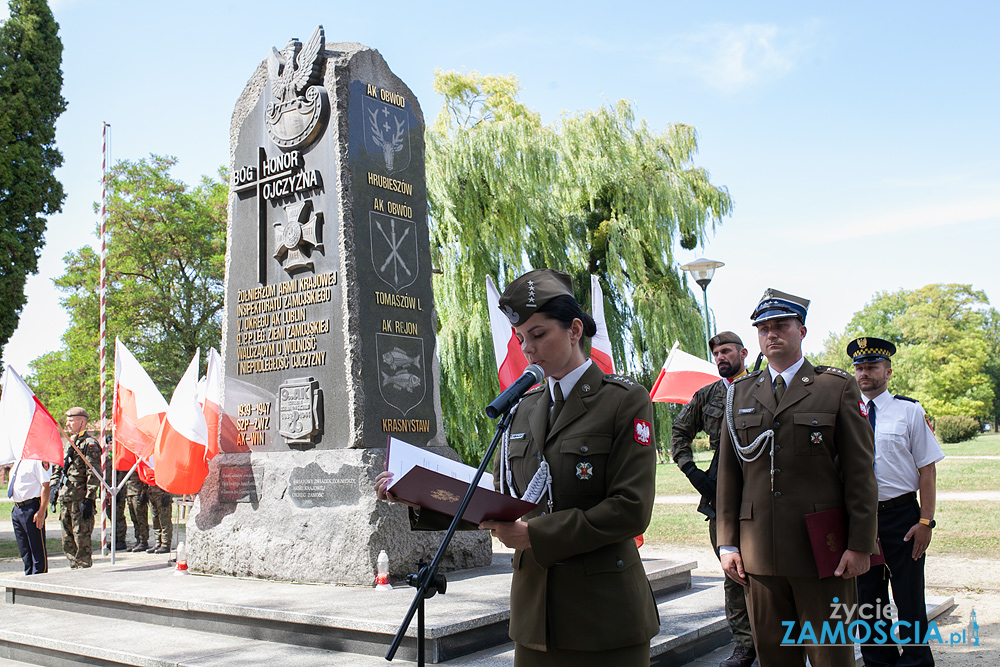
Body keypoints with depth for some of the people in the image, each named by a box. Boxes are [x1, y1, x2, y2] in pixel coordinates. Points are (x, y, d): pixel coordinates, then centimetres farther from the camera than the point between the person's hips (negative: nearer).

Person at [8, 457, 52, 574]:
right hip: (17, 509, 9)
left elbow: (45, 485, -18)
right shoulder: (19, 461, 15)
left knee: (38, 553, -1)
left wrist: (41, 512, -23)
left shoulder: (40, 459, -13)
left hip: (31, 508, -9)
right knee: (25, 552, 17)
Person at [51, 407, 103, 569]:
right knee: (67, 541, 11)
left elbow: (94, 473, -14)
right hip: (65, 498, 9)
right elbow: (58, 468, 27)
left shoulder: (89, 443, -8)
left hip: (80, 499, -9)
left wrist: (89, 499, -19)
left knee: (81, 539, -6)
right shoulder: (68, 443, 19)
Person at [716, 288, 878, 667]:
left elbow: (860, 471, -1)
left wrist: (861, 544, -7)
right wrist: (727, 542, 6)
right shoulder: (740, 393, 11)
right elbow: (728, 472, 10)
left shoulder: (838, 388, 2)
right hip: (759, 552, 3)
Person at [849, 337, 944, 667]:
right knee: (867, 595, 12)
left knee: (909, 597, 4)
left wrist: (926, 521, -11)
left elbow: (927, 468, -4)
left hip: (902, 514, -3)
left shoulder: (910, 411, -2)